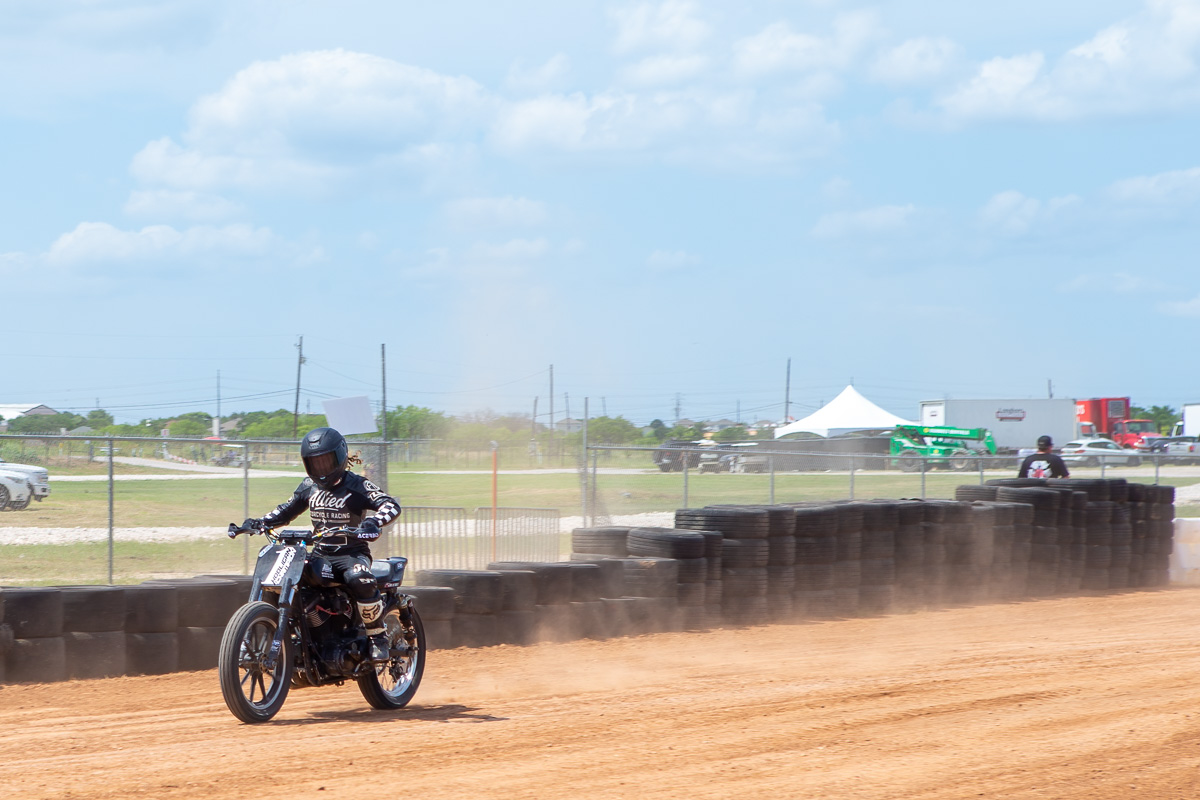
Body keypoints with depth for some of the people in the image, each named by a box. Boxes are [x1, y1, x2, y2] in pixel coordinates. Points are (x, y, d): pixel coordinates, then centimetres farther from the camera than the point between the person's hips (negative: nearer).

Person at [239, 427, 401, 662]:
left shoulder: (357, 486, -6)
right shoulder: (309, 486, 12)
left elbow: (391, 505, -18)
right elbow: (287, 510, 23)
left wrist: (373, 522, -40)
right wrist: (260, 522, 4)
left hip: (352, 554, -6)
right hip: (320, 554, 6)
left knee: (360, 580, -38)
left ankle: (378, 636, -20)